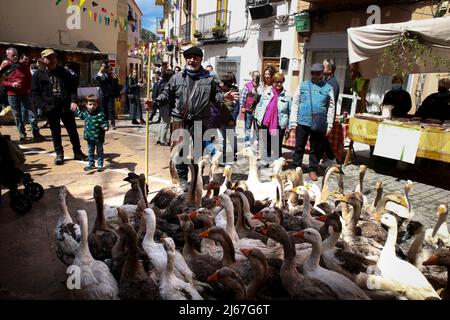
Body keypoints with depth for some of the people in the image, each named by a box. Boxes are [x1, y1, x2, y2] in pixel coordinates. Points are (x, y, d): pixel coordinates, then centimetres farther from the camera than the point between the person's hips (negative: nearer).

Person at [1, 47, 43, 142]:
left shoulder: (24, 65, 5)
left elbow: (29, 79, 11)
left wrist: (29, 90, -1)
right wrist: (12, 84, -17)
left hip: (25, 94, 1)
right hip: (12, 95, -1)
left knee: (32, 114, -3)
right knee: (17, 116, 5)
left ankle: (36, 134, 4)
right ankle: (22, 134, 14)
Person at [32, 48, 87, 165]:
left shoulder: (64, 72, 7)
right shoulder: (39, 75, 3)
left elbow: (73, 88, 7)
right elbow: (35, 93, 1)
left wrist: (73, 101, -8)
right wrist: (43, 106, -11)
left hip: (66, 107, 1)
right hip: (51, 108, -1)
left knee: (72, 130, 6)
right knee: (55, 132, 8)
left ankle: (77, 152, 17)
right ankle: (59, 154, 18)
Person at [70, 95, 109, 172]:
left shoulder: (100, 114, -16)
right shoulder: (85, 113, 2)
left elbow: (104, 122, -17)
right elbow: (80, 114, 25)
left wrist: (105, 127, -35)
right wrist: (76, 110, 26)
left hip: (98, 137, -5)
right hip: (89, 137, 5)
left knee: (99, 151, 9)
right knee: (90, 151, 16)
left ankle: (100, 165, 19)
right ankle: (91, 164, 29)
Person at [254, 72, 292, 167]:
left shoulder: (287, 96, -4)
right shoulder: (266, 93, 3)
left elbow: (290, 112, -3)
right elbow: (259, 106, 12)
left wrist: (289, 127, -5)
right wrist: (259, 118, 4)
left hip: (280, 125, -3)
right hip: (266, 123, 3)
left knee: (278, 145, 5)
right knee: (266, 143, 16)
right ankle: (265, 160, 31)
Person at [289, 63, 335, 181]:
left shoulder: (328, 88, 7)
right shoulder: (303, 86, 8)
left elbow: (331, 107, 6)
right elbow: (295, 104, 6)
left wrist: (329, 125, 0)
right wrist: (293, 121, 0)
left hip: (319, 124, 0)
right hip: (303, 122, 0)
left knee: (316, 149, 8)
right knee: (299, 147, 7)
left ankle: (313, 170, 20)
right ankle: (296, 168, 18)